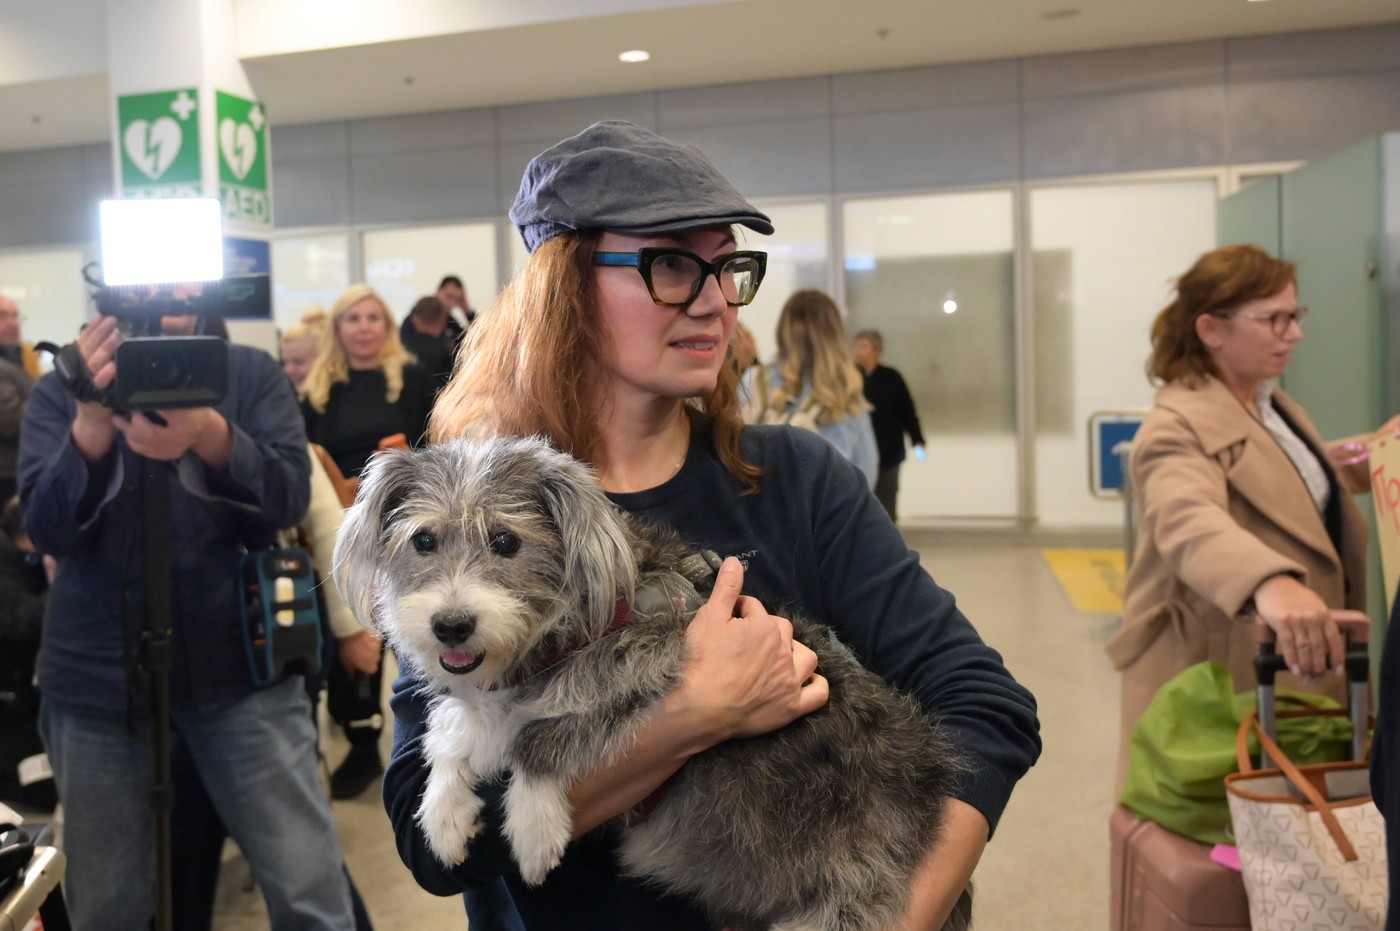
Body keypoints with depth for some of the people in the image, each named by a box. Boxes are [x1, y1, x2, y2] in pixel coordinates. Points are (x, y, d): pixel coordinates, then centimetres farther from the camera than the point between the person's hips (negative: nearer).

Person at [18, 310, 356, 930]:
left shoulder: (253, 375, 3)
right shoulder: (61, 390, 4)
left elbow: (289, 500, -10)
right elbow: (49, 530, -8)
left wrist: (209, 435, -29)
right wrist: (91, 426, -26)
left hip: (239, 662, -1)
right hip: (96, 674, 1)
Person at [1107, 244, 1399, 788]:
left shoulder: (1276, 406, 11)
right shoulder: (1179, 427, -20)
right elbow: (1189, 521, -43)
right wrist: (1271, 583, -61)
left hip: (1301, 665, 9)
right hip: (1219, 680, -9)